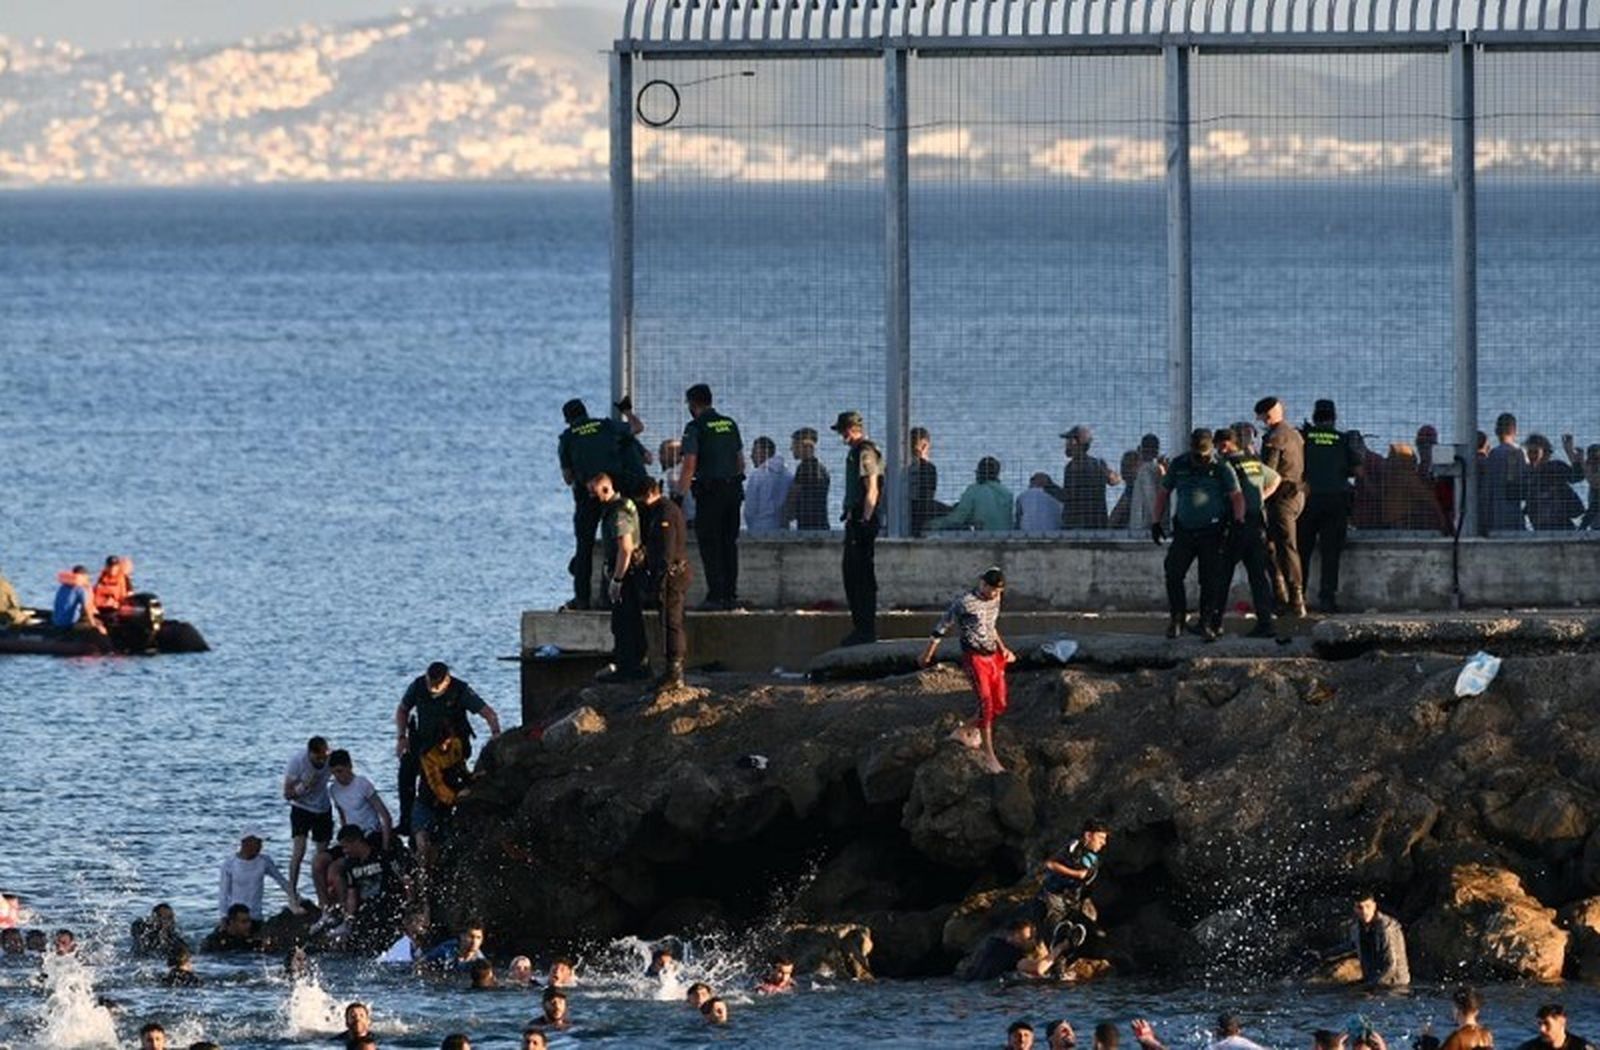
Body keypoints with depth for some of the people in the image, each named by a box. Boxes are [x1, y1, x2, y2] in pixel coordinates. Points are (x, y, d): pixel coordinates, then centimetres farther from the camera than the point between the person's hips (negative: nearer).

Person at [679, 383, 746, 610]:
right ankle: (731, 595, 9)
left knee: (710, 545, -2)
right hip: (733, 489, 6)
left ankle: (716, 595, -7)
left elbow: (689, 464, -13)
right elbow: (740, 460, 16)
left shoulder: (695, 427, -8)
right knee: (730, 543, 10)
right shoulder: (730, 424, 12)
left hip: (709, 491, -6)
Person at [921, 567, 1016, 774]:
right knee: (986, 702, -16)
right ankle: (989, 756, -15)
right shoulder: (965, 603, -15)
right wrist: (928, 655, 0)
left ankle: (964, 732, 30)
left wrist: (1003, 650, 18)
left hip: (993, 657, 8)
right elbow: (942, 627, -7)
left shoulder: (994, 601, 8)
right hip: (974, 657, -8)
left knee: (999, 706, 8)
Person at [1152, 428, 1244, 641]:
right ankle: (1177, 618, 8)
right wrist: (1156, 522, 9)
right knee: (1173, 575, -7)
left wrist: (1238, 520, -23)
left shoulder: (1222, 469, -2)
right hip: (1184, 532, 2)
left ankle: (1207, 624, 6)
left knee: (1210, 579, -4)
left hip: (1212, 533, -2)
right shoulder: (1179, 466, 6)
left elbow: (1237, 496, -6)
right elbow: (1164, 494, 15)